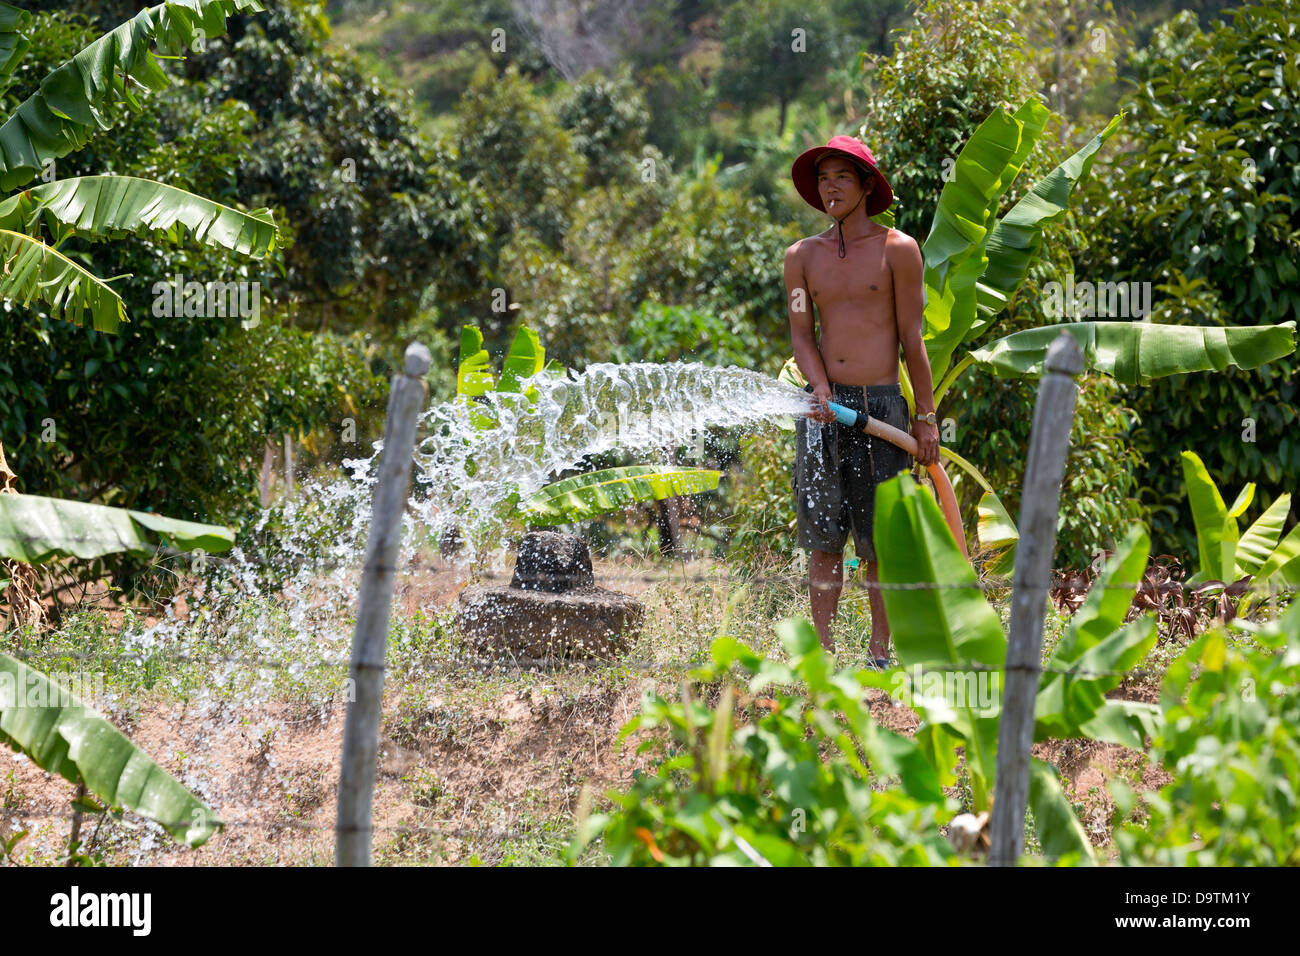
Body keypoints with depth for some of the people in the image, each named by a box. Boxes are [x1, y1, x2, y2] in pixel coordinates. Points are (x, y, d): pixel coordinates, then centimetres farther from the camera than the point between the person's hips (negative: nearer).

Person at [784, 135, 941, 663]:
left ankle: (879, 653, 6)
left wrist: (926, 417, -1)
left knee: (880, 540, -1)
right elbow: (801, 334, 6)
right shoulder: (802, 256, 10)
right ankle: (823, 651, 7)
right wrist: (822, 392, -13)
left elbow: (911, 338, 1)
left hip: (881, 405, -3)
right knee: (823, 539, 3)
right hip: (823, 407, 3)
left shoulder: (898, 249, 2)